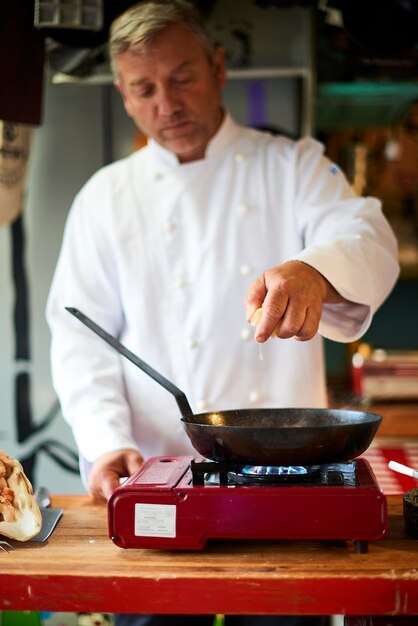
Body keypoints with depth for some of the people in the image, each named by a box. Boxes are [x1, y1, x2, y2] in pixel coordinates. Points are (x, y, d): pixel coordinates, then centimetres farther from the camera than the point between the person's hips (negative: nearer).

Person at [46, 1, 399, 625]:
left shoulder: (293, 165, 7)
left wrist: (316, 270, -35)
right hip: (159, 481, 1)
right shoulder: (105, 198, 8)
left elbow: (367, 239, -11)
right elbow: (82, 338, 4)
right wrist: (109, 444, -12)